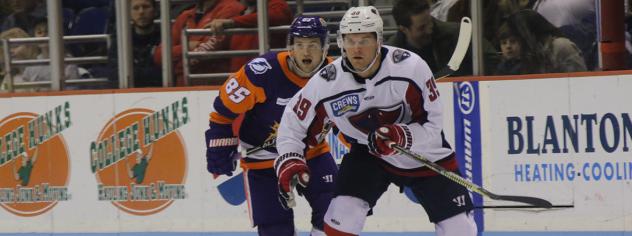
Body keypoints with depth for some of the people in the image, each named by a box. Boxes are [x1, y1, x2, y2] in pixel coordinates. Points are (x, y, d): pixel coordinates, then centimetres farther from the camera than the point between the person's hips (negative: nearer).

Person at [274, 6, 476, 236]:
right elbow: (294, 118, -5)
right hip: (368, 154, 1)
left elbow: (433, 125, -22)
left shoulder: (411, 66, -28)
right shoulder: (326, 83, -21)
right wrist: (288, 160, -19)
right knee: (342, 216, -19)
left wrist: (402, 137, -40)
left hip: (425, 154, -1)